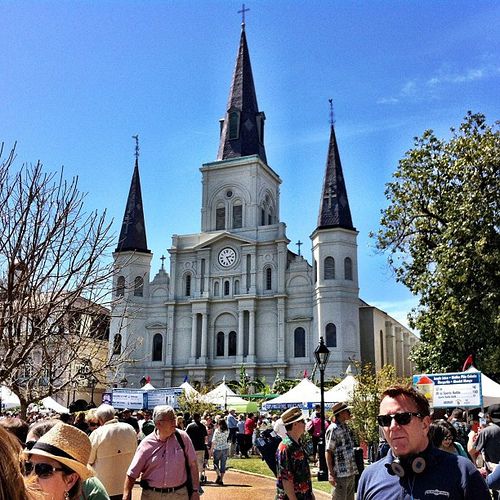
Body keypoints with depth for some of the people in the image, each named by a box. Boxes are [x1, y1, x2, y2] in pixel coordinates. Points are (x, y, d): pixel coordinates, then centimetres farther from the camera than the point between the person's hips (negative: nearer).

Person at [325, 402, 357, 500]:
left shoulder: (346, 427, 13)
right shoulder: (333, 429, -13)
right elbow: (328, 452, -14)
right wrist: (331, 474, -17)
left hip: (351, 473, 8)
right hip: (340, 475, -8)